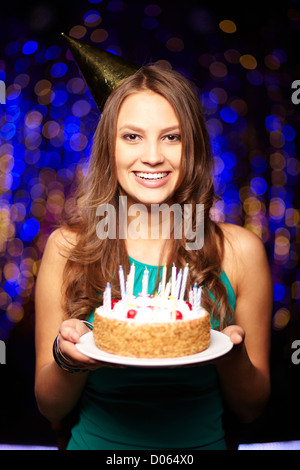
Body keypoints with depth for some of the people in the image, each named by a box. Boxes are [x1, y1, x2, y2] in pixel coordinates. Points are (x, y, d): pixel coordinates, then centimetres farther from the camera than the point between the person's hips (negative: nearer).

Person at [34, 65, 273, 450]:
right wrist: (67, 358, -18)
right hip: (96, 441, 0)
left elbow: (250, 410, 3)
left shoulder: (240, 250, -5)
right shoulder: (67, 246, -5)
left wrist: (232, 357, -16)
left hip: (202, 441, 1)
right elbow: (50, 408, 1)